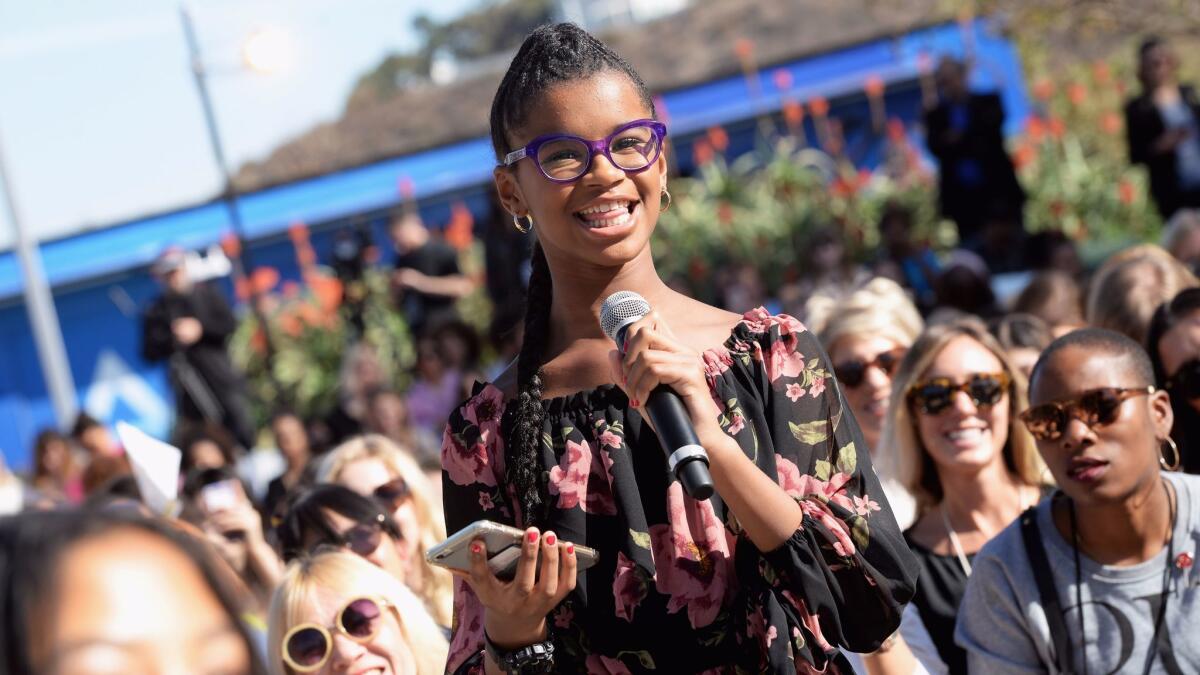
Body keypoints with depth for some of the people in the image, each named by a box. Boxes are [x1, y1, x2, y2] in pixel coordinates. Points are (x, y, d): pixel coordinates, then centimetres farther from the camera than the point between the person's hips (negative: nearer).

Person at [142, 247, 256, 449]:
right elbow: (150, 351, 1)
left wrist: (201, 329, -11)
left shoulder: (207, 295, 12)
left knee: (244, 430, -3)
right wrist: (174, 339, -15)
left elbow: (230, 325, 2)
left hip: (222, 376, 1)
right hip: (190, 385, -1)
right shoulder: (158, 311, 7)